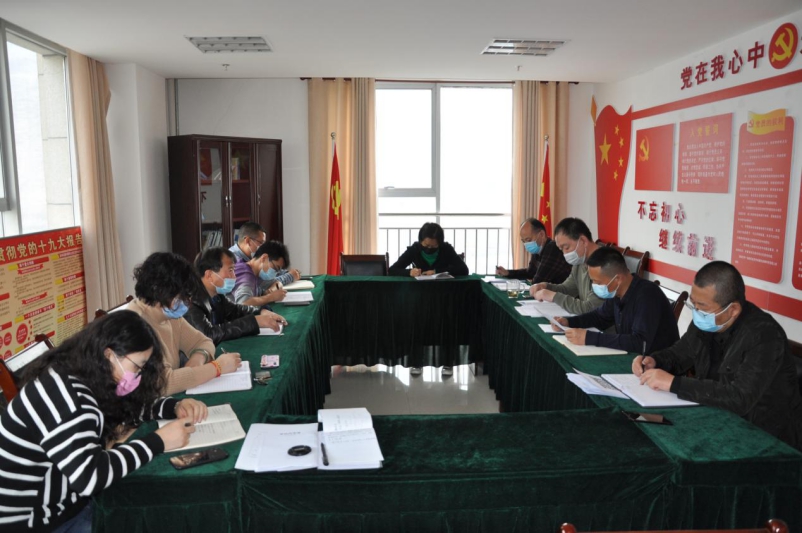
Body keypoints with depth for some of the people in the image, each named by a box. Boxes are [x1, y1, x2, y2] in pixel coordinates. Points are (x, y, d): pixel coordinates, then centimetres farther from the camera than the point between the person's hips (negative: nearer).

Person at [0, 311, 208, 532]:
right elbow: (88, 476, -35)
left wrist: (176, 408, -4)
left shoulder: (80, 380, 1)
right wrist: (158, 441, -26)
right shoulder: (65, 394, -27)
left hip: (68, 499, 8)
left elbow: (131, 406, 15)